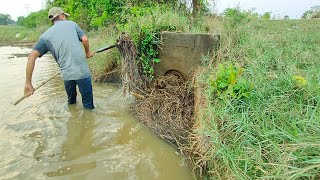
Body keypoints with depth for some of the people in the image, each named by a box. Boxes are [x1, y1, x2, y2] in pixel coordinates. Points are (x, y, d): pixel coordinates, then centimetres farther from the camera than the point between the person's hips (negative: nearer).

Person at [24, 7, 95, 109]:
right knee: (88, 104, 11)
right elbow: (85, 39, -4)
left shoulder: (45, 36, 10)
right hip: (82, 70, -3)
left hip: (66, 74, 3)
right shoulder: (71, 23, 7)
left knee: (71, 99, 29)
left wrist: (28, 83, 0)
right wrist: (87, 52, 18)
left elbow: (31, 57, -1)